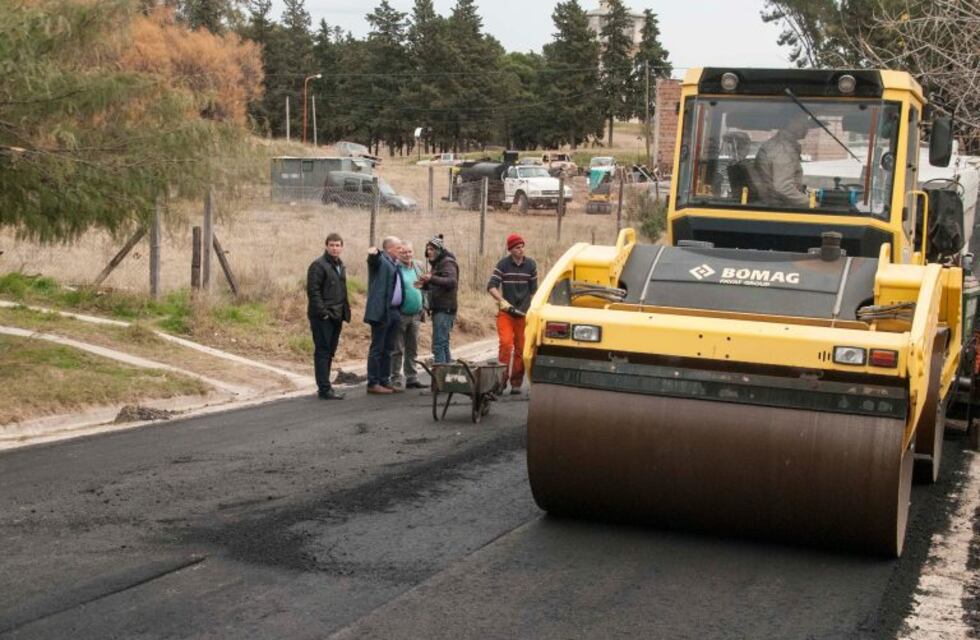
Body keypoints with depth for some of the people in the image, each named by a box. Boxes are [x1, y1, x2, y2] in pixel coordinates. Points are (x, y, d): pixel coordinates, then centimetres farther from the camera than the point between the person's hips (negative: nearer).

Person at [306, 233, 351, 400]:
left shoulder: (341, 266, 17)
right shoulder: (318, 265, -10)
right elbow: (313, 290, -15)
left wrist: (345, 310, 15)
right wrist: (322, 312, -19)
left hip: (336, 316, 8)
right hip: (323, 317, -8)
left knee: (329, 352, 12)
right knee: (322, 351, -5)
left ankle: (324, 386, 18)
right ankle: (324, 389, -4)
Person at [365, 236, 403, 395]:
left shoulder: (395, 264, 18)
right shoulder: (380, 260, -6)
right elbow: (373, 259, -30)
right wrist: (373, 253, -51)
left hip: (394, 312, 9)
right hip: (381, 312, -9)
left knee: (388, 349, 13)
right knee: (377, 348, -5)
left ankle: (384, 381, 19)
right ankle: (373, 383, -2)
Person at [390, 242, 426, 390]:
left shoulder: (419, 266, 11)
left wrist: (423, 308, 14)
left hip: (415, 316, 6)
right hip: (399, 315, -6)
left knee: (412, 350, 12)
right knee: (398, 350, -1)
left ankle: (412, 379, 18)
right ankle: (395, 381, 3)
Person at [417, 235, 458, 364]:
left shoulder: (448, 262, -9)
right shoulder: (437, 264, 20)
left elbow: (452, 282, -24)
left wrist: (432, 278, -34)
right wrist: (424, 285, 5)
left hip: (444, 309, -10)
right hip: (439, 309, 10)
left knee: (438, 345, -14)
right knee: (443, 344, 14)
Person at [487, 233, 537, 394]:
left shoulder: (530, 265, 4)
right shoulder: (503, 264, -3)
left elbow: (533, 290, 12)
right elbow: (491, 286, -9)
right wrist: (502, 301, -23)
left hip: (523, 313, 2)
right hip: (506, 312, -2)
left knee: (521, 348, 4)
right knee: (506, 343, -18)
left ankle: (516, 383, 13)